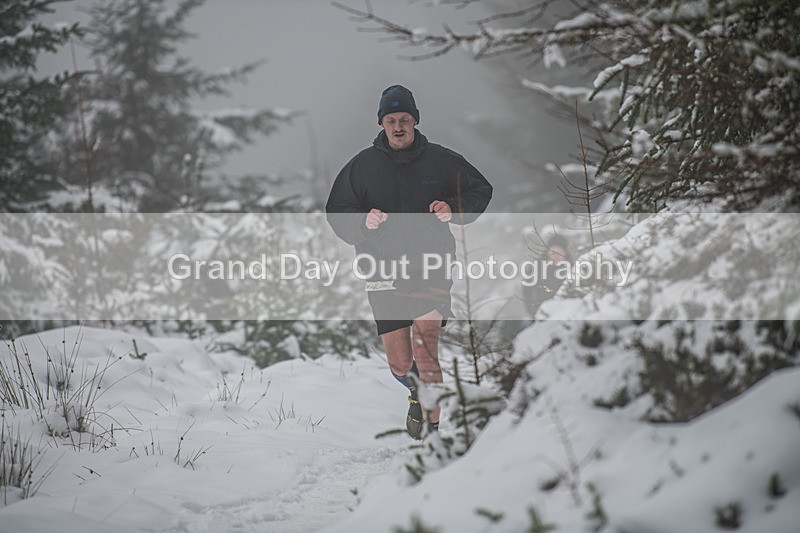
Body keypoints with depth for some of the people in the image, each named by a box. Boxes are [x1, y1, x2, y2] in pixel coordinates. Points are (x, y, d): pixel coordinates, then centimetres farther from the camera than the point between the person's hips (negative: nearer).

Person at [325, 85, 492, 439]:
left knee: (424, 350, -16)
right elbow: (337, 212, 9)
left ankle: (431, 424, -5)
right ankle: (417, 392, 35)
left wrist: (454, 210, -6)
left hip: (431, 267, -1)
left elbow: (480, 190, 15)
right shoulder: (362, 165, 5)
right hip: (383, 272, 1)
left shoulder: (438, 160, 5)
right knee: (400, 365, 1)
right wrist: (363, 223, -13)